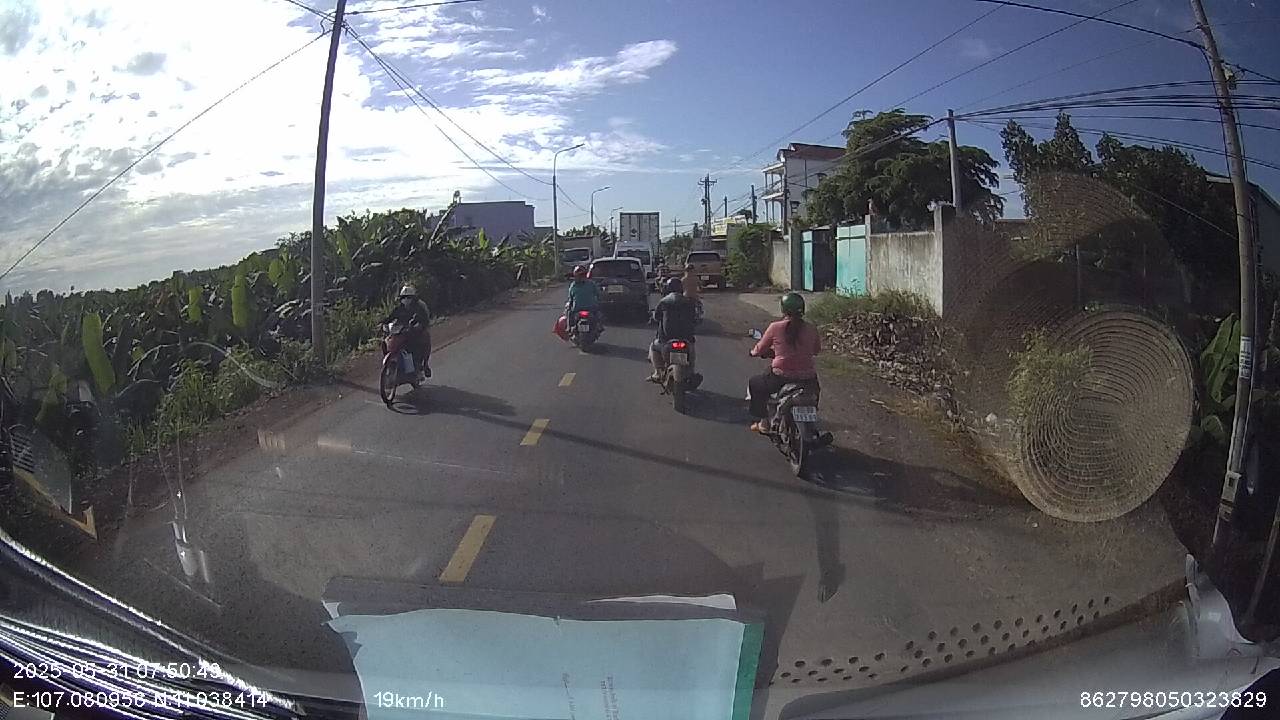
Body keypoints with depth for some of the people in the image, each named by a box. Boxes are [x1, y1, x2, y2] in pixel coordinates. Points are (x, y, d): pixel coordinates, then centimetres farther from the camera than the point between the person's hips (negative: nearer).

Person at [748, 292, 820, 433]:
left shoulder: (775, 327, -7)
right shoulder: (811, 329, 0)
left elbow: (760, 350, 5)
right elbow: (817, 350, 16)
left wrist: (753, 352, 28)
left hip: (781, 377, -3)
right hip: (807, 378, 3)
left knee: (754, 384, 25)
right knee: (814, 381, 40)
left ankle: (763, 421, 22)